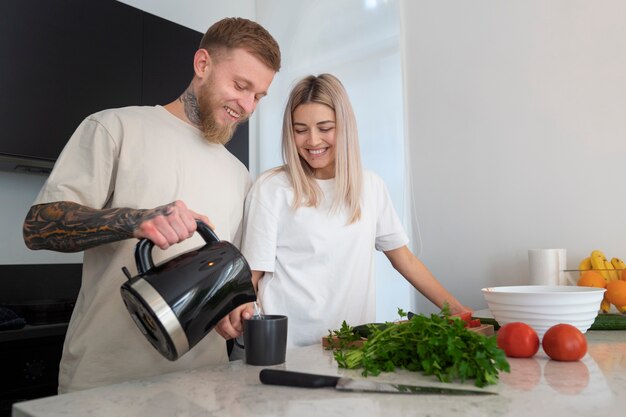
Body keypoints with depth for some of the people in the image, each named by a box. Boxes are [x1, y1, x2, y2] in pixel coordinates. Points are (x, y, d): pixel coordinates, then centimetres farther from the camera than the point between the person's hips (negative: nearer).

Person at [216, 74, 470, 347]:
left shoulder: (370, 186, 8)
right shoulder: (271, 188, -3)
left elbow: (405, 260, 15)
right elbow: (252, 272, -1)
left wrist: (457, 310, 8)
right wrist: (237, 309, -22)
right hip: (290, 348, -2)